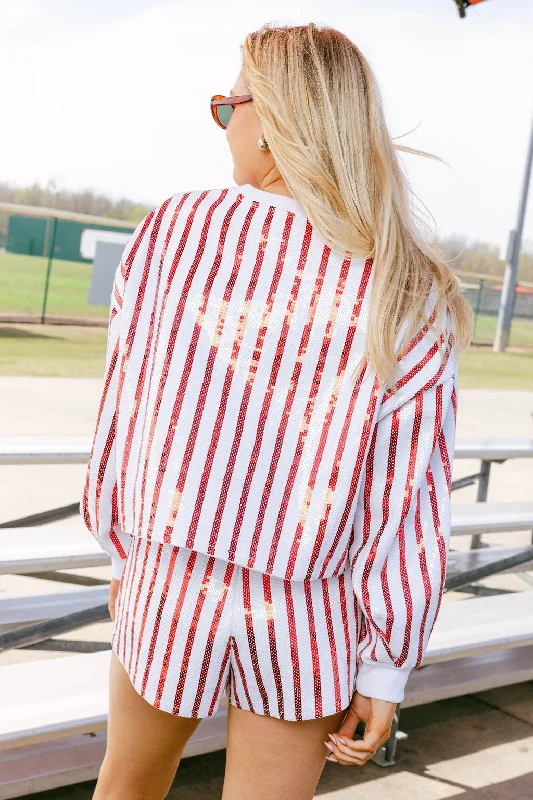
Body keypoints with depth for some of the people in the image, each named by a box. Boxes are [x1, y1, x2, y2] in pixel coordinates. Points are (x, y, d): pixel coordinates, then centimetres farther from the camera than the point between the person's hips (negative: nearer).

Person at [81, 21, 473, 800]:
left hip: (168, 586, 1)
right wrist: (387, 665, -2)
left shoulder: (175, 226, -10)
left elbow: (123, 405, -3)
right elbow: (408, 499, -11)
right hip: (308, 618, 0)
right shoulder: (406, 294, -10)